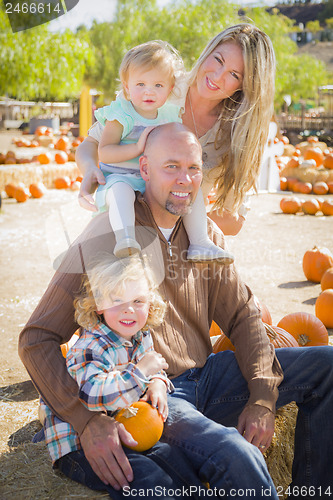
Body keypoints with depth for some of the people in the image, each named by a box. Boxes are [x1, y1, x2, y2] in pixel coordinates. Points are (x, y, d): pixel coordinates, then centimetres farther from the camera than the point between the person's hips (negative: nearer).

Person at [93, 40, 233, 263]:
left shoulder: (171, 115, 7)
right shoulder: (120, 116, -10)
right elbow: (104, 153, -18)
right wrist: (138, 147, -28)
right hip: (120, 176, -5)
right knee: (120, 190, -37)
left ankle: (200, 243, -3)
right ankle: (125, 238, -51)